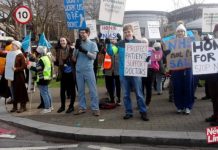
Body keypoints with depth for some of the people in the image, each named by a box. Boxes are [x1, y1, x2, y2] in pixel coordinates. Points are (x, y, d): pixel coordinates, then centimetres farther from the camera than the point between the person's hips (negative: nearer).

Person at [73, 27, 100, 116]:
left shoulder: (92, 44, 3)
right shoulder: (78, 44, 11)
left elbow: (94, 56, -7)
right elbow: (74, 57, 6)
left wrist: (84, 51, -19)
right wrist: (76, 48, -10)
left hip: (89, 70, -4)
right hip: (79, 70, 4)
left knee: (92, 90, -4)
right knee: (80, 90, 8)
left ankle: (95, 108, 0)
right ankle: (82, 107, 16)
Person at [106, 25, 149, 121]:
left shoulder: (138, 43, 1)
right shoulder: (120, 44, 5)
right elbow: (111, 52, -1)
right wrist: (108, 44, -18)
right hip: (123, 73, 2)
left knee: (139, 94, 3)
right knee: (126, 94, 10)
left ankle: (143, 112, 12)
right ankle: (128, 112, 21)